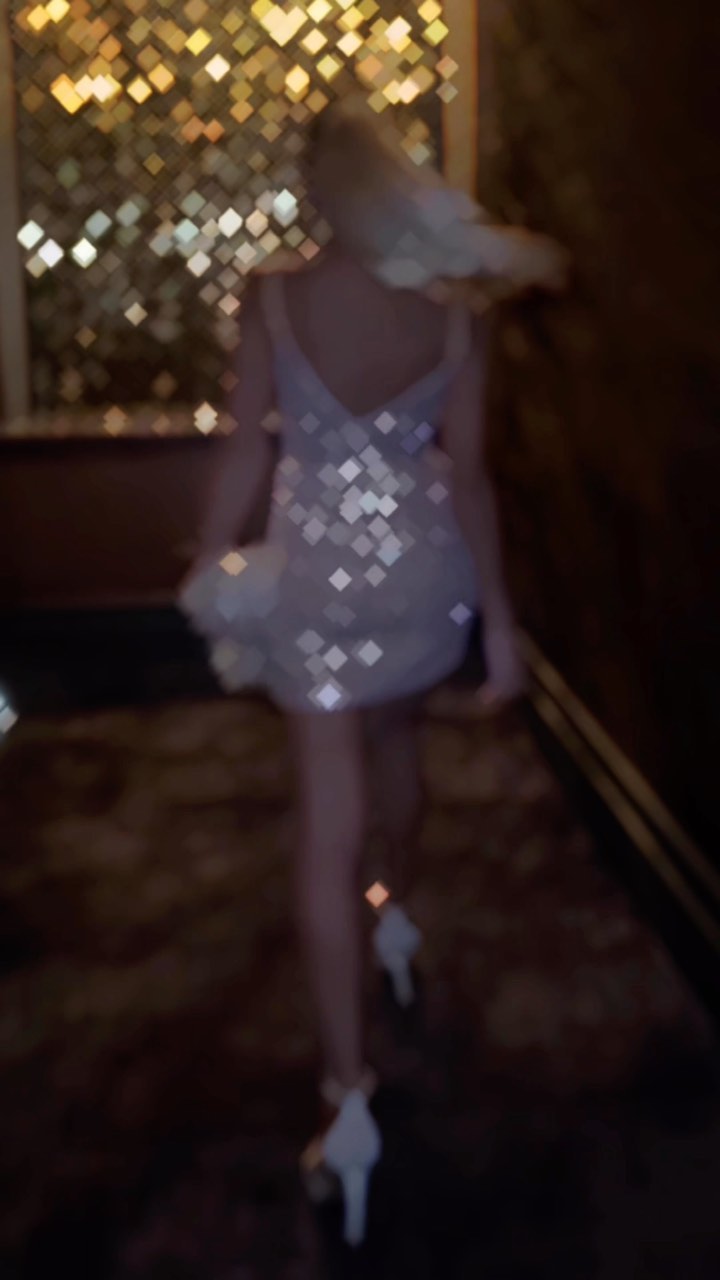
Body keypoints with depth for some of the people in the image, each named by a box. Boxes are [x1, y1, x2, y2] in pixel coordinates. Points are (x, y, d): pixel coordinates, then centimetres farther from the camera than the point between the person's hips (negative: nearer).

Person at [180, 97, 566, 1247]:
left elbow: (245, 455, -10)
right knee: (395, 737, 31)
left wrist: (211, 582, 1)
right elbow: (469, 477, -6)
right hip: (422, 566, 3)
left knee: (330, 828, -1)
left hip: (320, 572, -3)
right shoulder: (455, 319, -7)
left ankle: (351, 1093, -1)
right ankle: (400, 916, 56)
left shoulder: (273, 301, -12)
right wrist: (500, 618, 0)